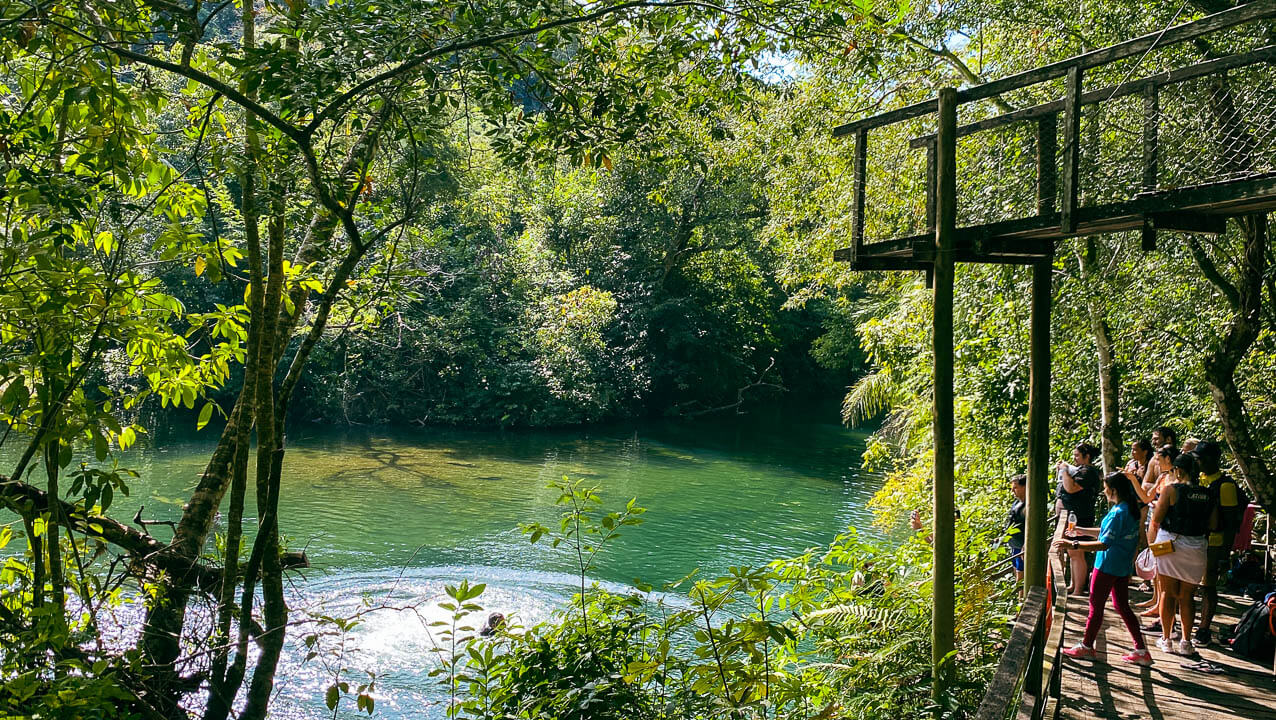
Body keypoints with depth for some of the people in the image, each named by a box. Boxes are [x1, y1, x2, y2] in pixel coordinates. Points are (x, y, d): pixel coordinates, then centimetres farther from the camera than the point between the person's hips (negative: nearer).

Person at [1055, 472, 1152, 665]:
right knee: (1122, 606, 15)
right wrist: (1081, 530, 22)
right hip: (1123, 567, 9)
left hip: (1108, 567, -9)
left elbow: (1104, 544, -27)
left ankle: (1086, 646, 18)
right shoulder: (1130, 508, 7)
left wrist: (1074, 545, -28)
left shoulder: (1118, 513, -23)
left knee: (1096, 606, 5)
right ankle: (1141, 651, 14)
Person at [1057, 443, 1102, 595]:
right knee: (1072, 553, 17)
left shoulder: (1088, 472, -13)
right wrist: (1061, 470, 12)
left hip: (1079, 518, -11)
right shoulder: (1078, 469, 18)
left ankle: (1078, 591, -5)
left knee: (1076, 554, -8)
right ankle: (1073, 586, 26)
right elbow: (1063, 487, 26)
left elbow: (1071, 488, -26)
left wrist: (1064, 470, -14)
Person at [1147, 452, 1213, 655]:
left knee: (1168, 593, 8)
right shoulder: (1207, 494, 1)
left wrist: (1151, 544, 5)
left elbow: (1155, 522, -8)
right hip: (1196, 547, 3)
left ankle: (1166, 640, 12)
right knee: (1187, 596, 12)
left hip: (1170, 543, -3)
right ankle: (1186, 641, 13)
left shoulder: (1171, 490, -10)